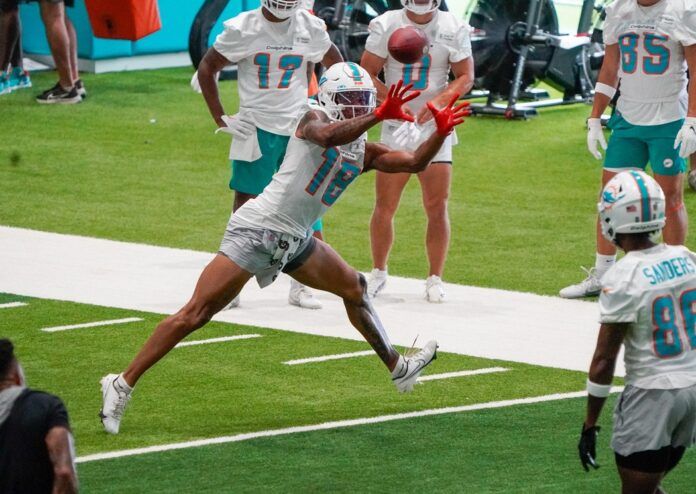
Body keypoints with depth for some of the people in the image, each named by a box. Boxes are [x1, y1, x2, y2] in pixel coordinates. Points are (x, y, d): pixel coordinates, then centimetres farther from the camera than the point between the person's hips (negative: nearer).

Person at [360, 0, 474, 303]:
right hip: (396, 127, 0)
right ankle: (378, 273, 19)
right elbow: (367, 74, -1)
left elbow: (466, 77, 0)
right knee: (385, 206, 2)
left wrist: (440, 100, -19)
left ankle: (435, 278, 9)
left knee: (437, 207, -2)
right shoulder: (386, 25, -4)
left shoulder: (453, 29, -2)